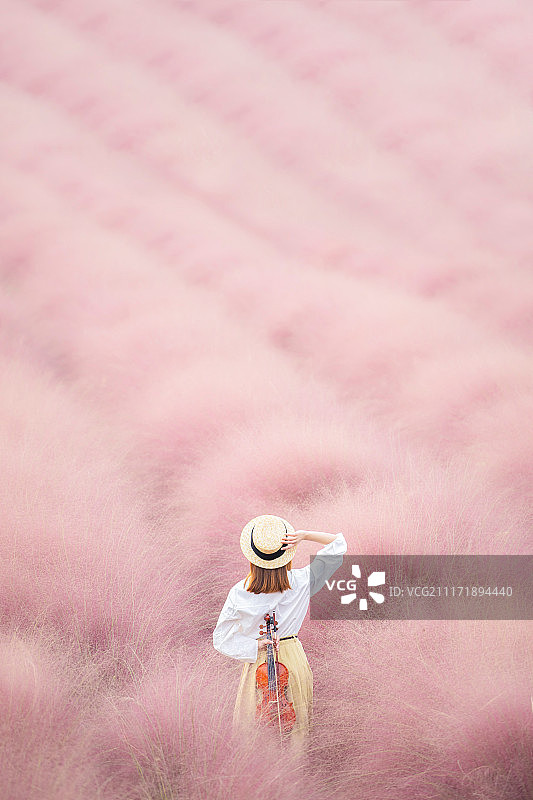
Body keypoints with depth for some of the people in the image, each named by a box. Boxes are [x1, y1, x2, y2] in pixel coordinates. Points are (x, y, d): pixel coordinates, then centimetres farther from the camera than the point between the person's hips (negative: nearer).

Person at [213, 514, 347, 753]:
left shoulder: (239, 593, -14)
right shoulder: (301, 583, -12)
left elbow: (221, 638, -8)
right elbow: (338, 543, -2)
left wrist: (256, 646, -10)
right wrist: (304, 535, -12)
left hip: (257, 662, -1)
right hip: (294, 661, 1)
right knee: (296, 731, 15)